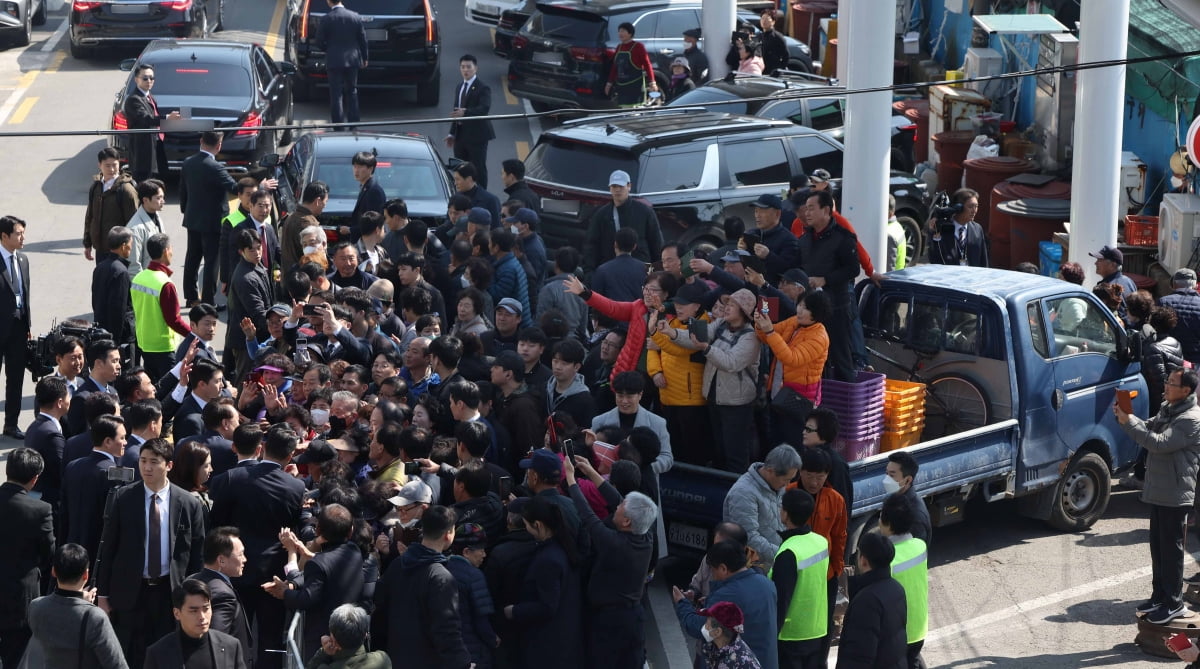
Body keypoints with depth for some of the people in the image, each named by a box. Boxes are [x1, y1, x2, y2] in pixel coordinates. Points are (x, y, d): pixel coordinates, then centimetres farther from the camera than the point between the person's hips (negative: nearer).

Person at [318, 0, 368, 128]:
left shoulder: (326, 19, -11)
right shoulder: (355, 17, -3)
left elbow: (320, 43, -6)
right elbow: (363, 39, 4)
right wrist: (364, 58, 17)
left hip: (334, 61, -3)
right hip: (352, 60, 3)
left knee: (336, 95, 2)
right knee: (352, 93, 15)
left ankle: (338, 126, -1)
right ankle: (354, 124, 17)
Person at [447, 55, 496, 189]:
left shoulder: (483, 88, -9)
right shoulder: (459, 88, 17)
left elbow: (485, 108, -25)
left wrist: (465, 112, -38)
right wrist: (452, 133, 17)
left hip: (477, 135, -8)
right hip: (461, 135, 8)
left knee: (479, 169, -3)